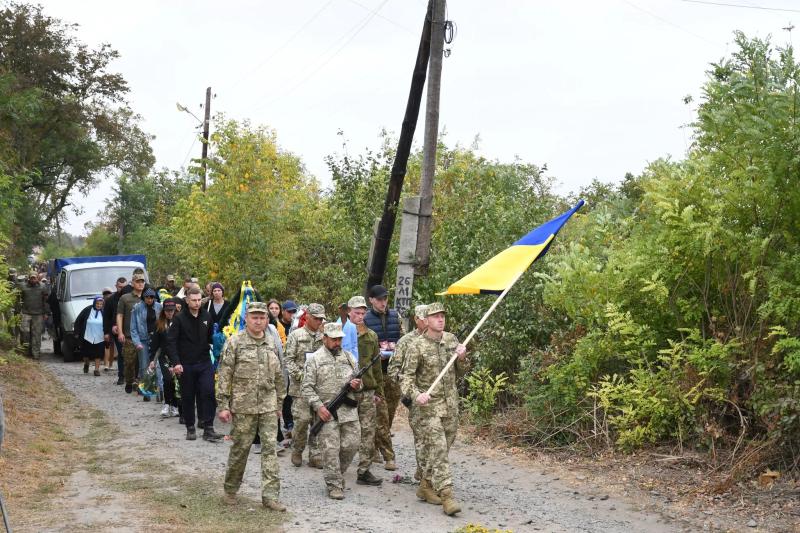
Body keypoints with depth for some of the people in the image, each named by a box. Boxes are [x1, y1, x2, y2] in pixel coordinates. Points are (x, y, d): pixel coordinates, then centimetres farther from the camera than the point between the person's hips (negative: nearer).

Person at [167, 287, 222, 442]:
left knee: (208, 393, -9)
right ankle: (190, 428, 21)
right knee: (188, 397, 7)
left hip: (204, 363, 2)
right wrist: (175, 362, -17)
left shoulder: (207, 317, 4)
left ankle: (208, 429, -5)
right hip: (186, 365, -2)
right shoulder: (180, 319, -6)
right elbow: (171, 341, -9)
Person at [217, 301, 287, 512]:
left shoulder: (272, 343, 9)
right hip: (243, 406, -4)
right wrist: (223, 405, -10)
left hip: (268, 406, 4)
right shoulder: (235, 342, -5)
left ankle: (270, 495, 0)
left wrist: (279, 403, 16)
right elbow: (224, 376, -6)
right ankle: (231, 489, 23)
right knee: (240, 448, 5)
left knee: (270, 448, -2)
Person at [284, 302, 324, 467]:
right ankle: (297, 451, 12)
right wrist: (300, 375, -14)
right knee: (302, 419, -9)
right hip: (301, 386, -4)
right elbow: (288, 359, -4)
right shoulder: (296, 335, 0)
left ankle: (315, 455, 9)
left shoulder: (323, 337, 12)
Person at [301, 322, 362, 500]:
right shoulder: (315, 359, 0)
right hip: (326, 411, -4)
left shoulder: (348, 357, 14)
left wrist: (357, 384, -4)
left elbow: (358, 381, 21)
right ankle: (334, 485, 3)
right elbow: (307, 387, -4)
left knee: (351, 444, 1)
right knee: (331, 449, -5)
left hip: (349, 410, 4)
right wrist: (318, 407, -14)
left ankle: (338, 474, 25)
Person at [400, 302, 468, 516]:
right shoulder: (417, 346, -8)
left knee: (442, 448, 13)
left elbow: (460, 373, 15)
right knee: (438, 449, -12)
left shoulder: (451, 339, 7)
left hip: (451, 404, 6)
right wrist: (416, 394, -27)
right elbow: (406, 376, -9)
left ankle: (426, 485, 28)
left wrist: (462, 358, -6)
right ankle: (446, 495, -15)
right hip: (428, 405, -6)